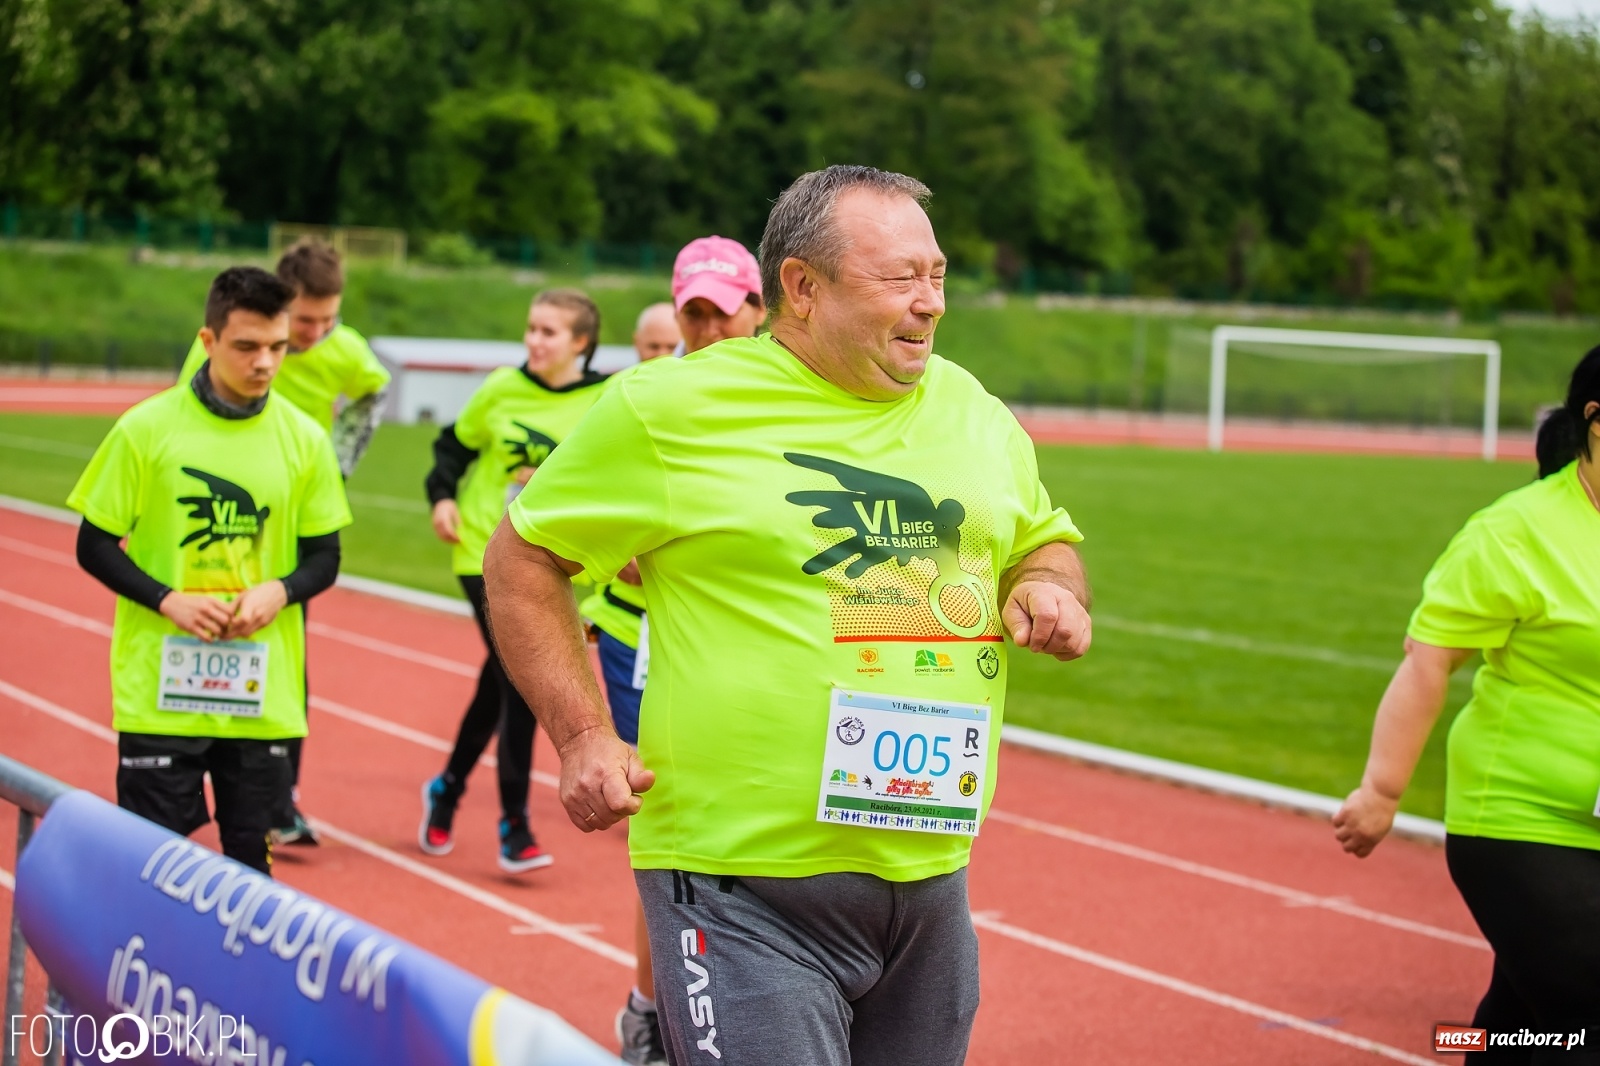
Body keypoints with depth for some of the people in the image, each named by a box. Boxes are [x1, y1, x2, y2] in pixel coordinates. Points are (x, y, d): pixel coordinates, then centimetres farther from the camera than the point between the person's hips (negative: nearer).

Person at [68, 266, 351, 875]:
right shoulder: (147, 428, -4)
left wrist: (279, 591, -12)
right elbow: (94, 546, 0)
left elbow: (324, 556, 10)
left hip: (265, 694, 2)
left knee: (251, 861, 7)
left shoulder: (304, 438, 3)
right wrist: (168, 599, -15)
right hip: (160, 687, -2)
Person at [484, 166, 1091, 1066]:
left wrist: (1050, 585, 3)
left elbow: (1046, 540, 26)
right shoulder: (674, 407, -5)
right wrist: (583, 737, -6)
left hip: (933, 882, 6)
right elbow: (522, 560, 2)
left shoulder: (975, 412, 11)